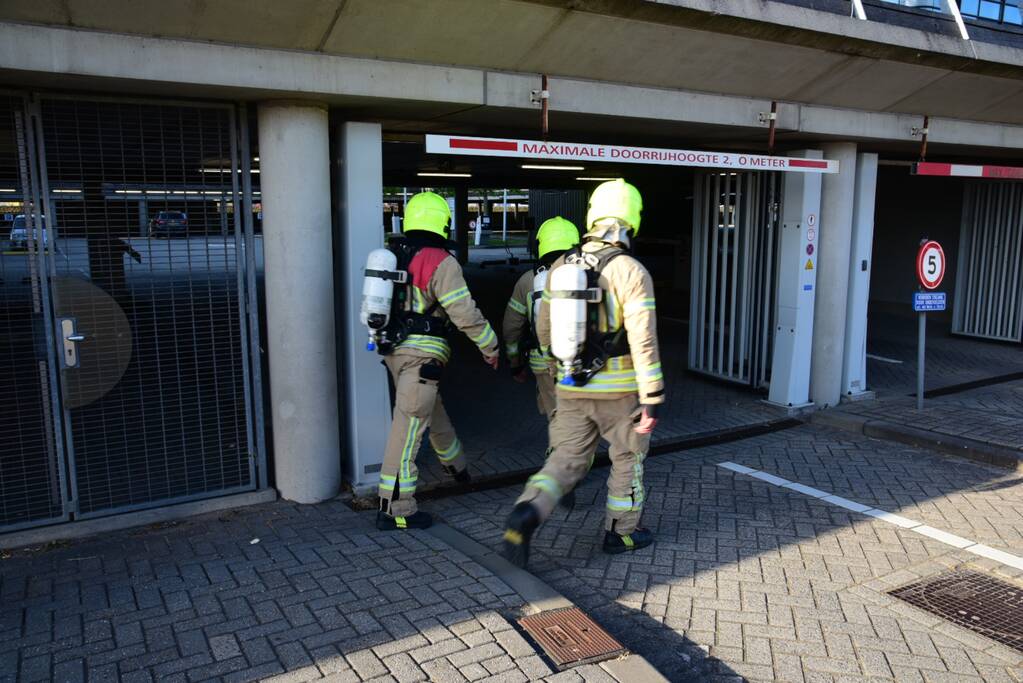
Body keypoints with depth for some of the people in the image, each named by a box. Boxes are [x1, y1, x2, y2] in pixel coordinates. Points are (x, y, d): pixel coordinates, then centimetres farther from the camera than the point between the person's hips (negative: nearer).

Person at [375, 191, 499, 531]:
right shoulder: (440, 262, -14)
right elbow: (465, 314, -15)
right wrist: (490, 346, -3)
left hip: (394, 350, 9)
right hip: (422, 355, -9)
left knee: (433, 411, 27)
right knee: (408, 428, -5)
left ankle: (455, 465, 49)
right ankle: (394, 510, 1)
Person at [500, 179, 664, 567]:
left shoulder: (561, 266, 3)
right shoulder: (631, 272, -13)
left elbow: (545, 327, 12)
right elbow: (643, 342, -19)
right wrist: (652, 399, -16)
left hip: (572, 386, 4)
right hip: (619, 388, -4)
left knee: (567, 459, 11)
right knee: (628, 459, 17)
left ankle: (526, 514, -10)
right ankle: (622, 533, 30)